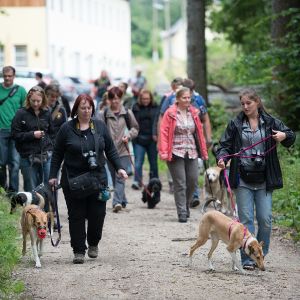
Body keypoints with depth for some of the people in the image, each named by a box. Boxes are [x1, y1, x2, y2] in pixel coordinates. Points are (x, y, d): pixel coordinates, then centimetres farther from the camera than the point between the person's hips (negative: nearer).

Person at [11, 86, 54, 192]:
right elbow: (15, 134, -5)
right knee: (31, 190, 4)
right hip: (28, 158, -2)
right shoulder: (21, 114, -3)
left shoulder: (47, 113, 6)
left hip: (46, 156, 2)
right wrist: (32, 135, -14)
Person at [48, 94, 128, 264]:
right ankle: (79, 251, 7)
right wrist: (53, 176, 0)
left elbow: (110, 150, 11)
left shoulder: (100, 127, 6)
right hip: (73, 179, -2)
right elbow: (57, 154, 4)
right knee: (76, 216, 0)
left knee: (98, 213, 1)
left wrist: (119, 168, 1)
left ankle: (93, 244, 26)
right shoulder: (67, 129, 0)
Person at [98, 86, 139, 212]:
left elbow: (135, 128, 12)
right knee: (115, 178, 10)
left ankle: (117, 202, -22)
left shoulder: (127, 113, 3)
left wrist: (129, 136, -6)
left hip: (123, 151, -2)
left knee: (120, 177, -13)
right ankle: (122, 201, 24)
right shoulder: (104, 114, 3)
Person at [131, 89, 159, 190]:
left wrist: (155, 134, -19)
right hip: (139, 138, 0)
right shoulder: (136, 108, 6)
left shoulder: (155, 108, 2)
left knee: (153, 162, 9)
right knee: (138, 161, -10)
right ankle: (137, 181, -14)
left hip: (152, 139, 0)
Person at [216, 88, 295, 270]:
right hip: (243, 179, 0)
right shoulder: (235, 124, 5)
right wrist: (222, 158, -16)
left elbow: (291, 137, 11)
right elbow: (226, 145, 5)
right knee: (246, 219, -2)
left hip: (264, 180, 0)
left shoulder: (270, 122, 5)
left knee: (265, 219, -1)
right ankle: (248, 260, 1)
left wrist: (284, 136, -13)